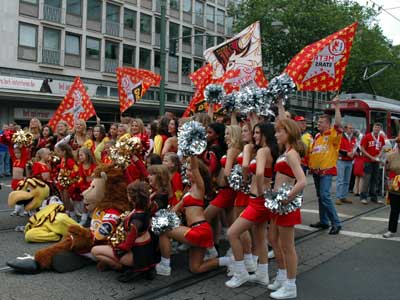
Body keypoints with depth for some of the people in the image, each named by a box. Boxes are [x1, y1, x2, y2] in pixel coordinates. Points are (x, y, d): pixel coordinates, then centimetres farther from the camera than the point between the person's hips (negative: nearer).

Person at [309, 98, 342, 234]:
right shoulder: (317, 136, 13)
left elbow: (338, 124, -25)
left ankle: (336, 223, -7)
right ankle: (323, 221, 24)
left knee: (325, 196, -15)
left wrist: (336, 106, -28)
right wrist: (310, 164, 14)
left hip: (326, 170, -8)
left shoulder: (332, 134, -8)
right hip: (316, 170, 8)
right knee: (320, 196, 13)